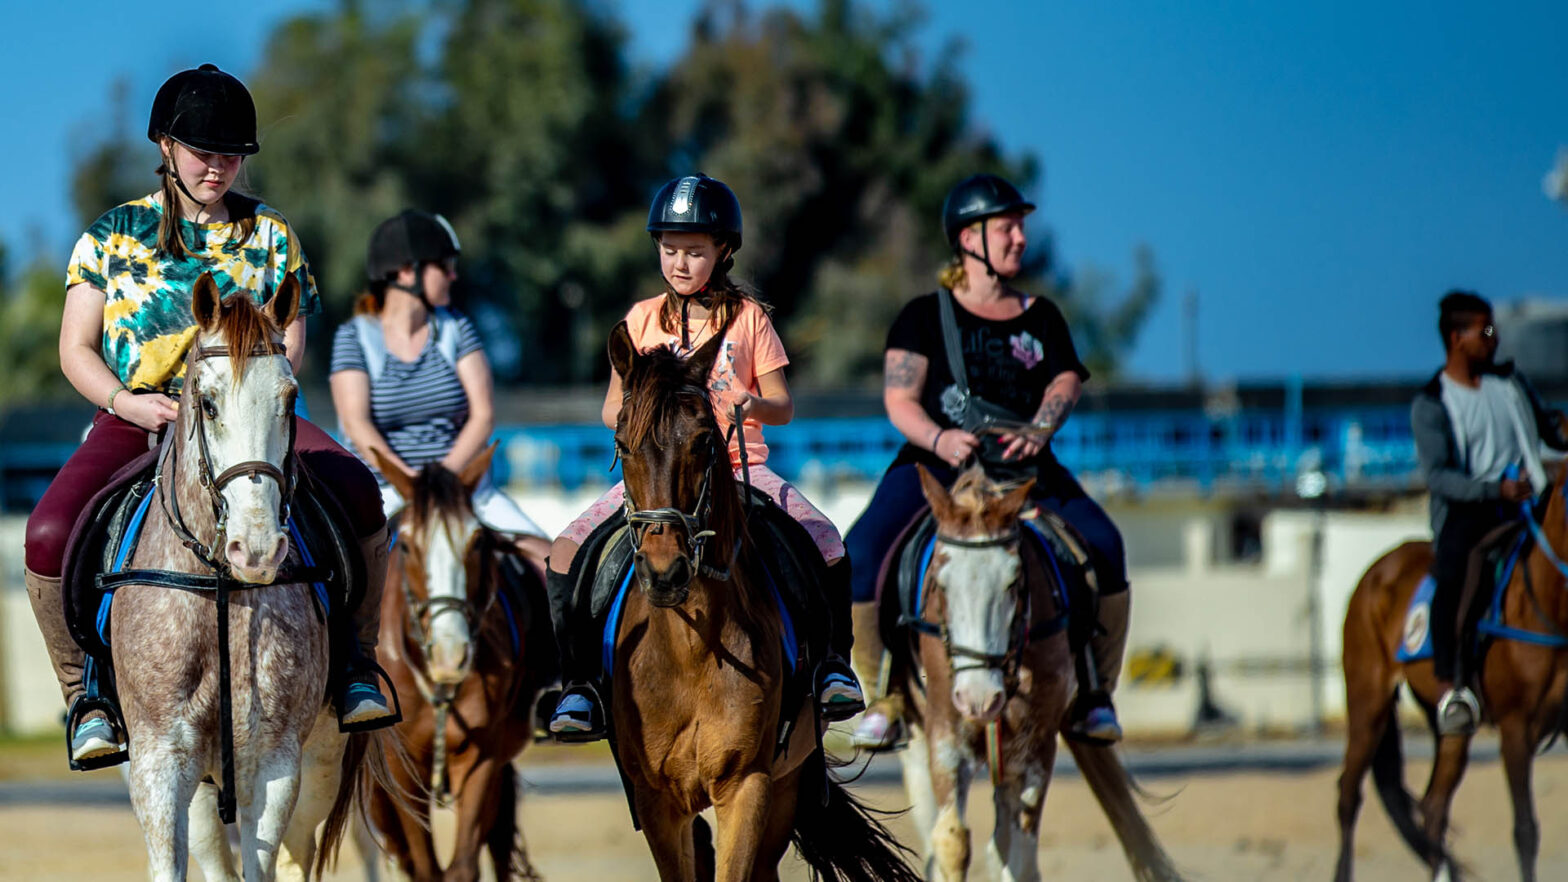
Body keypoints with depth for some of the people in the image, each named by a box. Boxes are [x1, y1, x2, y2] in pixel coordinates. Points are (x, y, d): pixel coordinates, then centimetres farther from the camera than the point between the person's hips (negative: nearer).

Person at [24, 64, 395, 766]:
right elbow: (76, 349, 6)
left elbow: (290, 342, 9)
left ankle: (353, 661, -4)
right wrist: (124, 400, -13)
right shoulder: (115, 234, 8)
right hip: (137, 416, -1)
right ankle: (86, 693, -6)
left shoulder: (269, 236, 12)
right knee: (48, 536, -27)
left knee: (358, 494, -25)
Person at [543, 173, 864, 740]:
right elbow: (612, 409, 10)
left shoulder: (748, 317, 6)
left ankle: (833, 666, -6)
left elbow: (783, 407, 5)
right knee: (568, 553, -20)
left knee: (826, 544, -24)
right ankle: (578, 684, -10)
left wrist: (755, 405, -19)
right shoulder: (643, 319, 9)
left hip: (740, 466, -1)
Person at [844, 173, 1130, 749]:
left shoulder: (1040, 318, 18)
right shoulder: (925, 317, 9)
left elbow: (1065, 382, 4)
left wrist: (1039, 429, -19)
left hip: (1025, 469, 2)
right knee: (861, 554, -27)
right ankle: (884, 697, -14)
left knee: (1102, 544, -23)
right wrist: (940, 439, -23)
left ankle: (1094, 692, -8)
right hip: (934, 465, -2)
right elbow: (899, 399, -1)